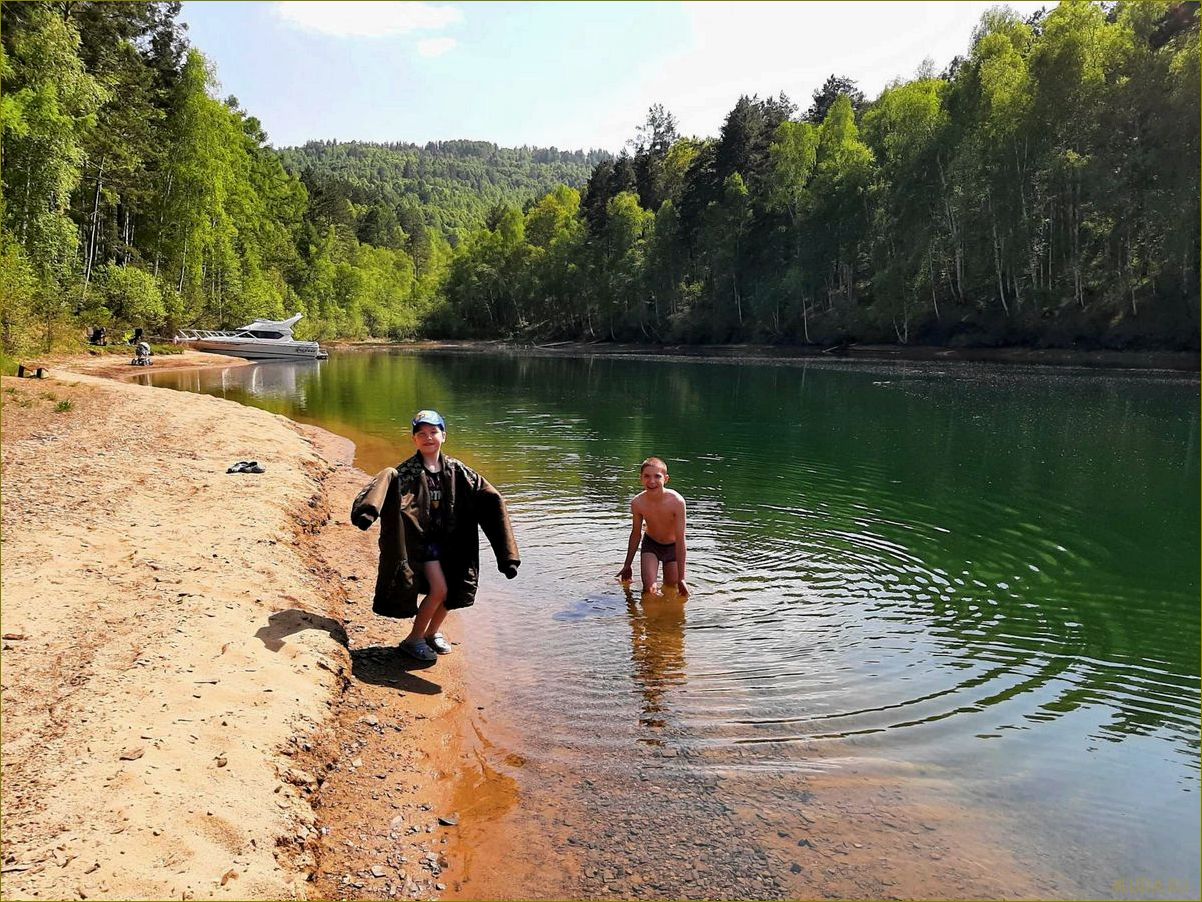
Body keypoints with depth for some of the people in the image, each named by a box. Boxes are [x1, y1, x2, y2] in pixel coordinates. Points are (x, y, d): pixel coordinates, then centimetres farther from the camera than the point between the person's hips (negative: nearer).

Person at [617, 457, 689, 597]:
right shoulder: (637, 503, -23)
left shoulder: (676, 501, -31)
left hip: (672, 546, -1)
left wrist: (681, 578, -24)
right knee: (650, 590, -10)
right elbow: (636, 534, -5)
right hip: (650, 544, 1)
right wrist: (627, 566, 6)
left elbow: (680, 540, -26)